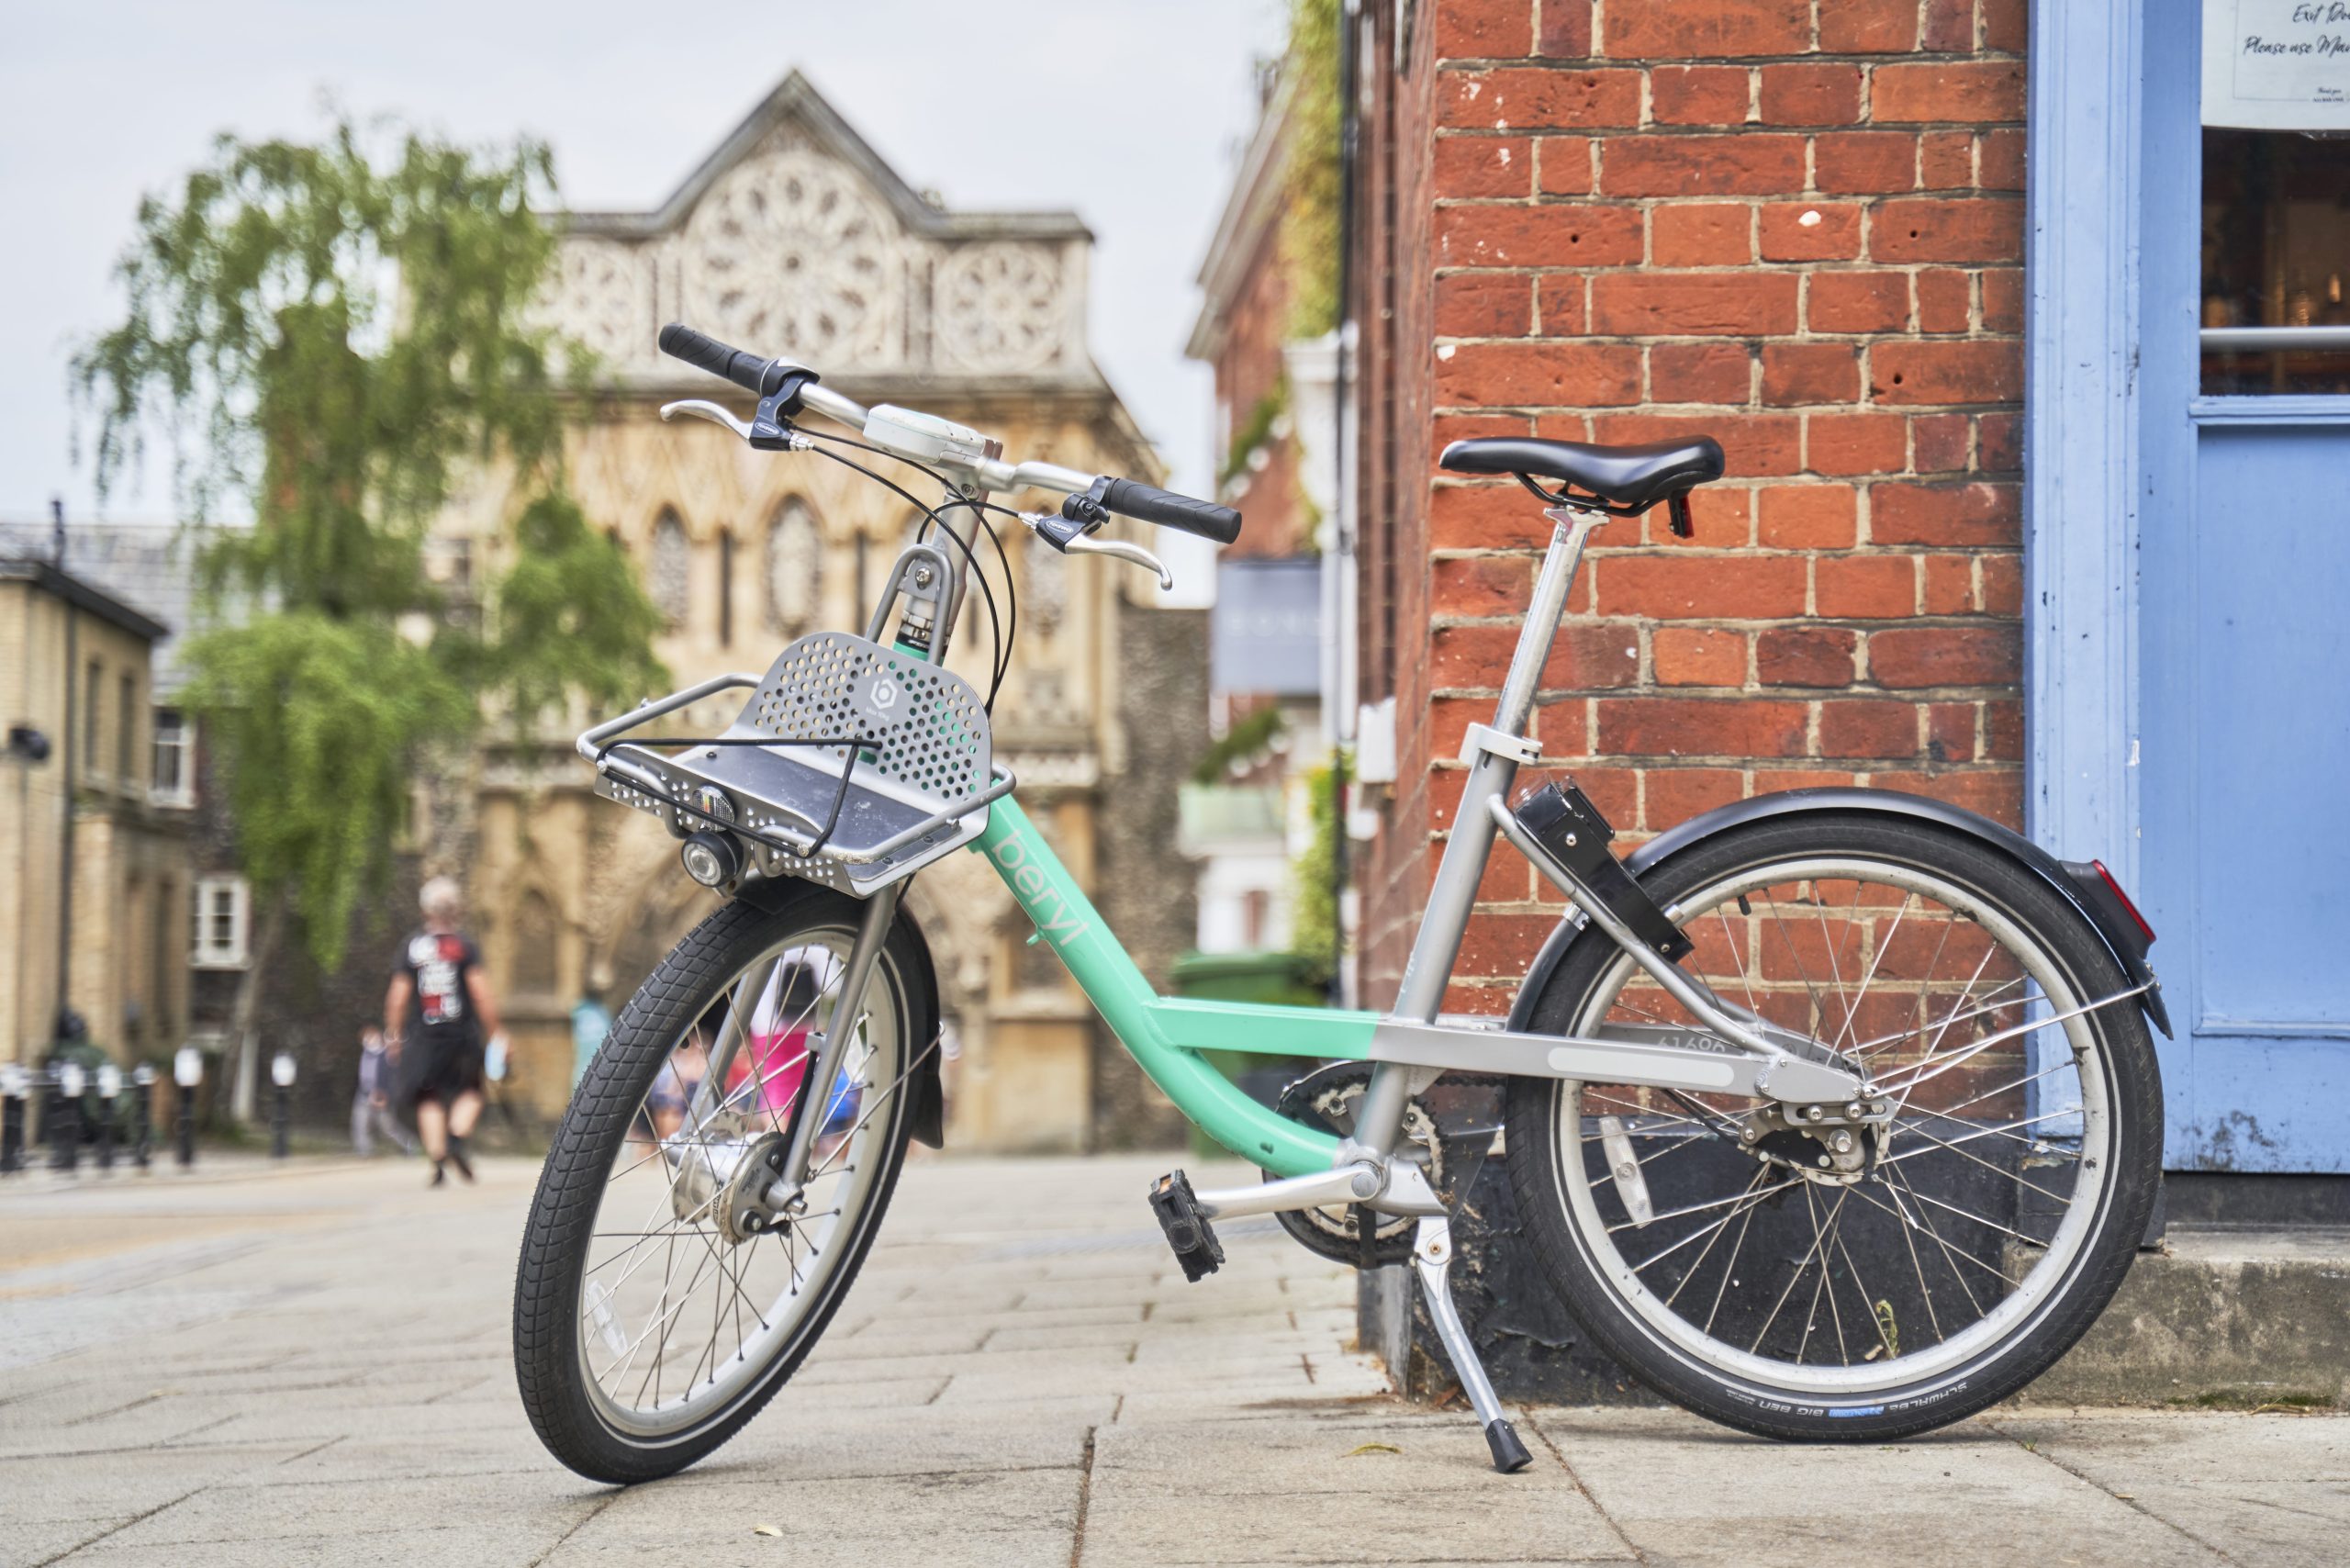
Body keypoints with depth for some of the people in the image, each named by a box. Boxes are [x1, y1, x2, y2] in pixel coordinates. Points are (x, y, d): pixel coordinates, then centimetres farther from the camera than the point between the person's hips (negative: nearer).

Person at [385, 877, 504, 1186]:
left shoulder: (411, 947, 2)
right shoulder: (465, 946, -4)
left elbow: (397, 998, 3)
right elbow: (481, 993, -8)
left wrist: (394, 1035, 14)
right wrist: (494, 1032, 0)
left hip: (426, 1034, 1)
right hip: (462, 1032, -1)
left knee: (429, 1097, 8)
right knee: (469, 1091, 13)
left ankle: (438, 1160, -2)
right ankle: (457, 1140, -10)